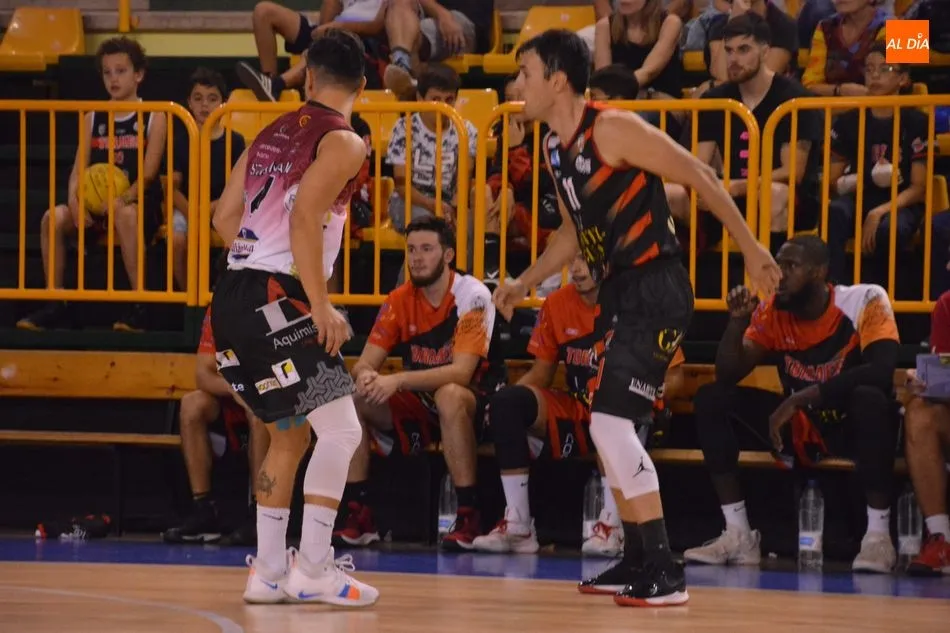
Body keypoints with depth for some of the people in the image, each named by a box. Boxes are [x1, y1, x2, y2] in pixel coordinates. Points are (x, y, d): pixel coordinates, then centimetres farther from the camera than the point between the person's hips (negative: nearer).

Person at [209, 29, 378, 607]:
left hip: (236, 299, 8)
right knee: (341, 430, -6)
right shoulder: (343, 142, -5)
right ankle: (312, 569, -11)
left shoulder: (274, 133, 18)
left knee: (290, 435, 18)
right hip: (278, 300, -8)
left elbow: (226, 218, 17)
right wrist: (321, 305, -17)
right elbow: (303, 218, -18)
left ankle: (269, 572, 18)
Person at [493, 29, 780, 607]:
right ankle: (638, 561, 28)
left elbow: (699, 177, -14)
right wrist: (524, 284, 20)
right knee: (611, 428, 16)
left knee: (610, 420, -16)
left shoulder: (612, 130, -17)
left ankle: (664, 573, -15)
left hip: (655, 290, -10)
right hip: (618, 292, 10)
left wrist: (750, 249, -12)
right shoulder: (555, 149, 11)